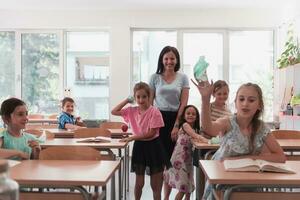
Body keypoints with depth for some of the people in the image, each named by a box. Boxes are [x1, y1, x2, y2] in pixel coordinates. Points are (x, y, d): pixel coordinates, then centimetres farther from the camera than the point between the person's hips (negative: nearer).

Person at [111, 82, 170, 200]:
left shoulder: (154, 112, -14)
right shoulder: (132, 111, 1)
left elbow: (151, 133, -17)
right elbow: (114, 112, 4)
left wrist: (131, 138, -16)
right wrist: (127, 100, -1)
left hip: (153, 146, -4)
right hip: (139, 146, 4)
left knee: (155, 184, 8)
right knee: (139, 183, 14)